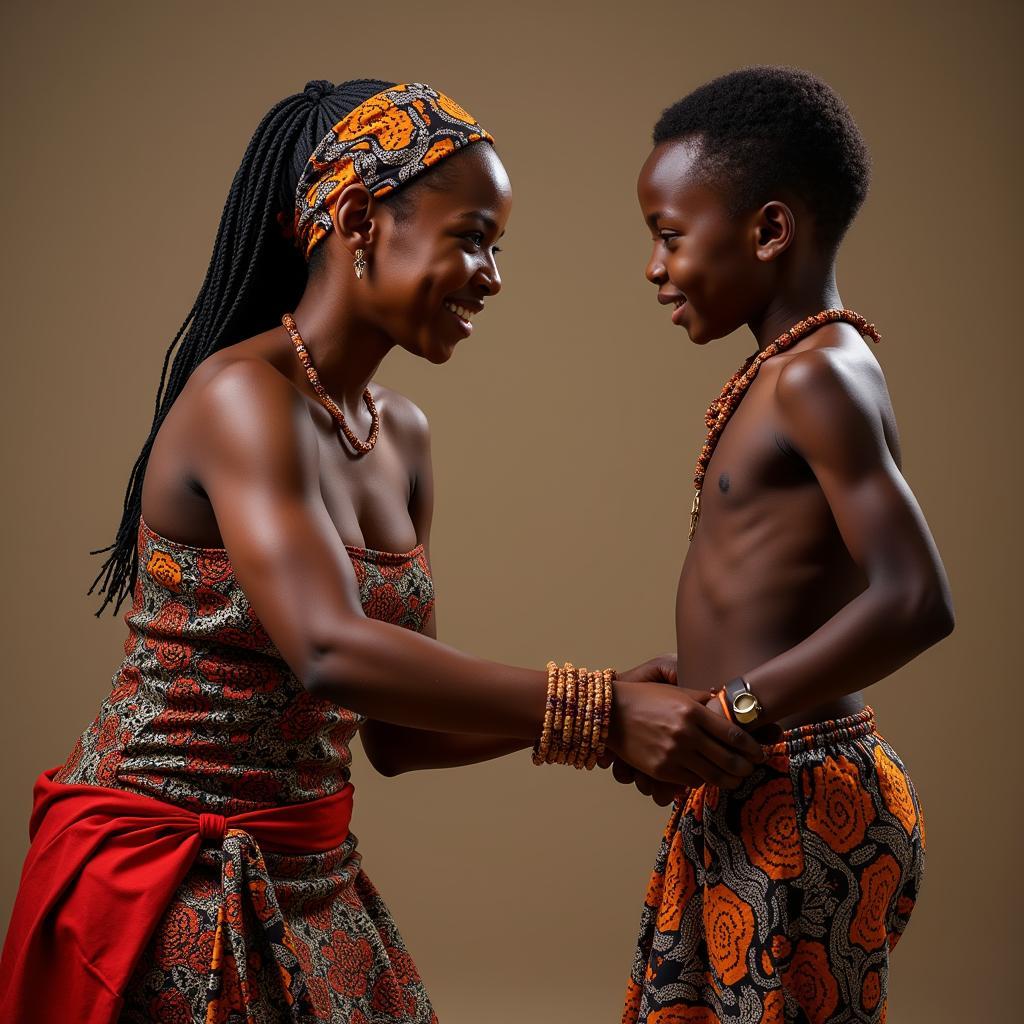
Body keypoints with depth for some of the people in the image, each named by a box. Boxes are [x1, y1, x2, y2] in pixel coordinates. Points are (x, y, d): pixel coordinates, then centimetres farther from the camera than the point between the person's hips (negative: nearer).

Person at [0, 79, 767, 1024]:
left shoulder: (404, 437, 5)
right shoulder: (244, 396, -18)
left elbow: (393, 733, 5)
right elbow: (331, 652, -31)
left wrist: (602, 712, -6)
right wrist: (598, 711, -28)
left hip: (310, 874, 7)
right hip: (165, 875, -7)